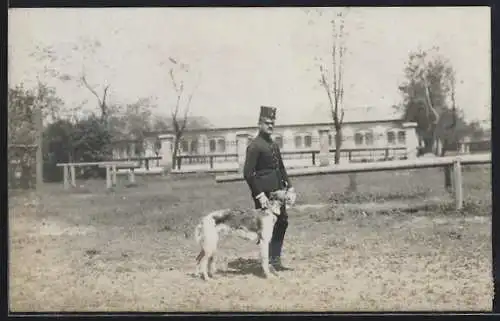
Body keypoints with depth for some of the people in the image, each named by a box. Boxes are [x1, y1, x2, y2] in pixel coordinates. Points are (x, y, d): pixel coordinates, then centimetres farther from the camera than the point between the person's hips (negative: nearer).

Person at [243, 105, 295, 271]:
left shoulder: (274, 145, 16)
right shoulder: (254, 145, -10)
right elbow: (248, 173, -15)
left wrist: (289, 186, 10)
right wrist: (259, 194, -19)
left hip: (278, 191, 9)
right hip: (264, 192, -9)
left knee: (282, 222, 10)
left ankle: (276, 261, 19)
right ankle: (270, 262, 7)